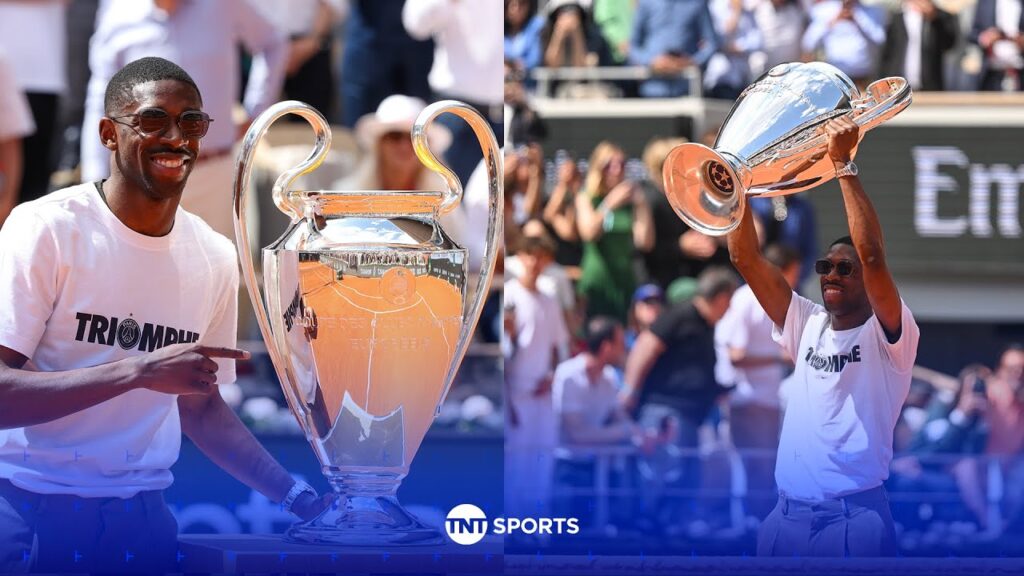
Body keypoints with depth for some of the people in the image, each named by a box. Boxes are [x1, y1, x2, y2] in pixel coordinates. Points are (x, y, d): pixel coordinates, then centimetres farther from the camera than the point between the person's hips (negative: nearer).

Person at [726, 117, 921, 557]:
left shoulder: (887, 337, -1)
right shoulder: (807, 327, 15)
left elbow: (872, 256, -18)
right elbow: (746, 258, 10)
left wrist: (844, 165, -18)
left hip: (855, 518, -6)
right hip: (786, 516, 6)